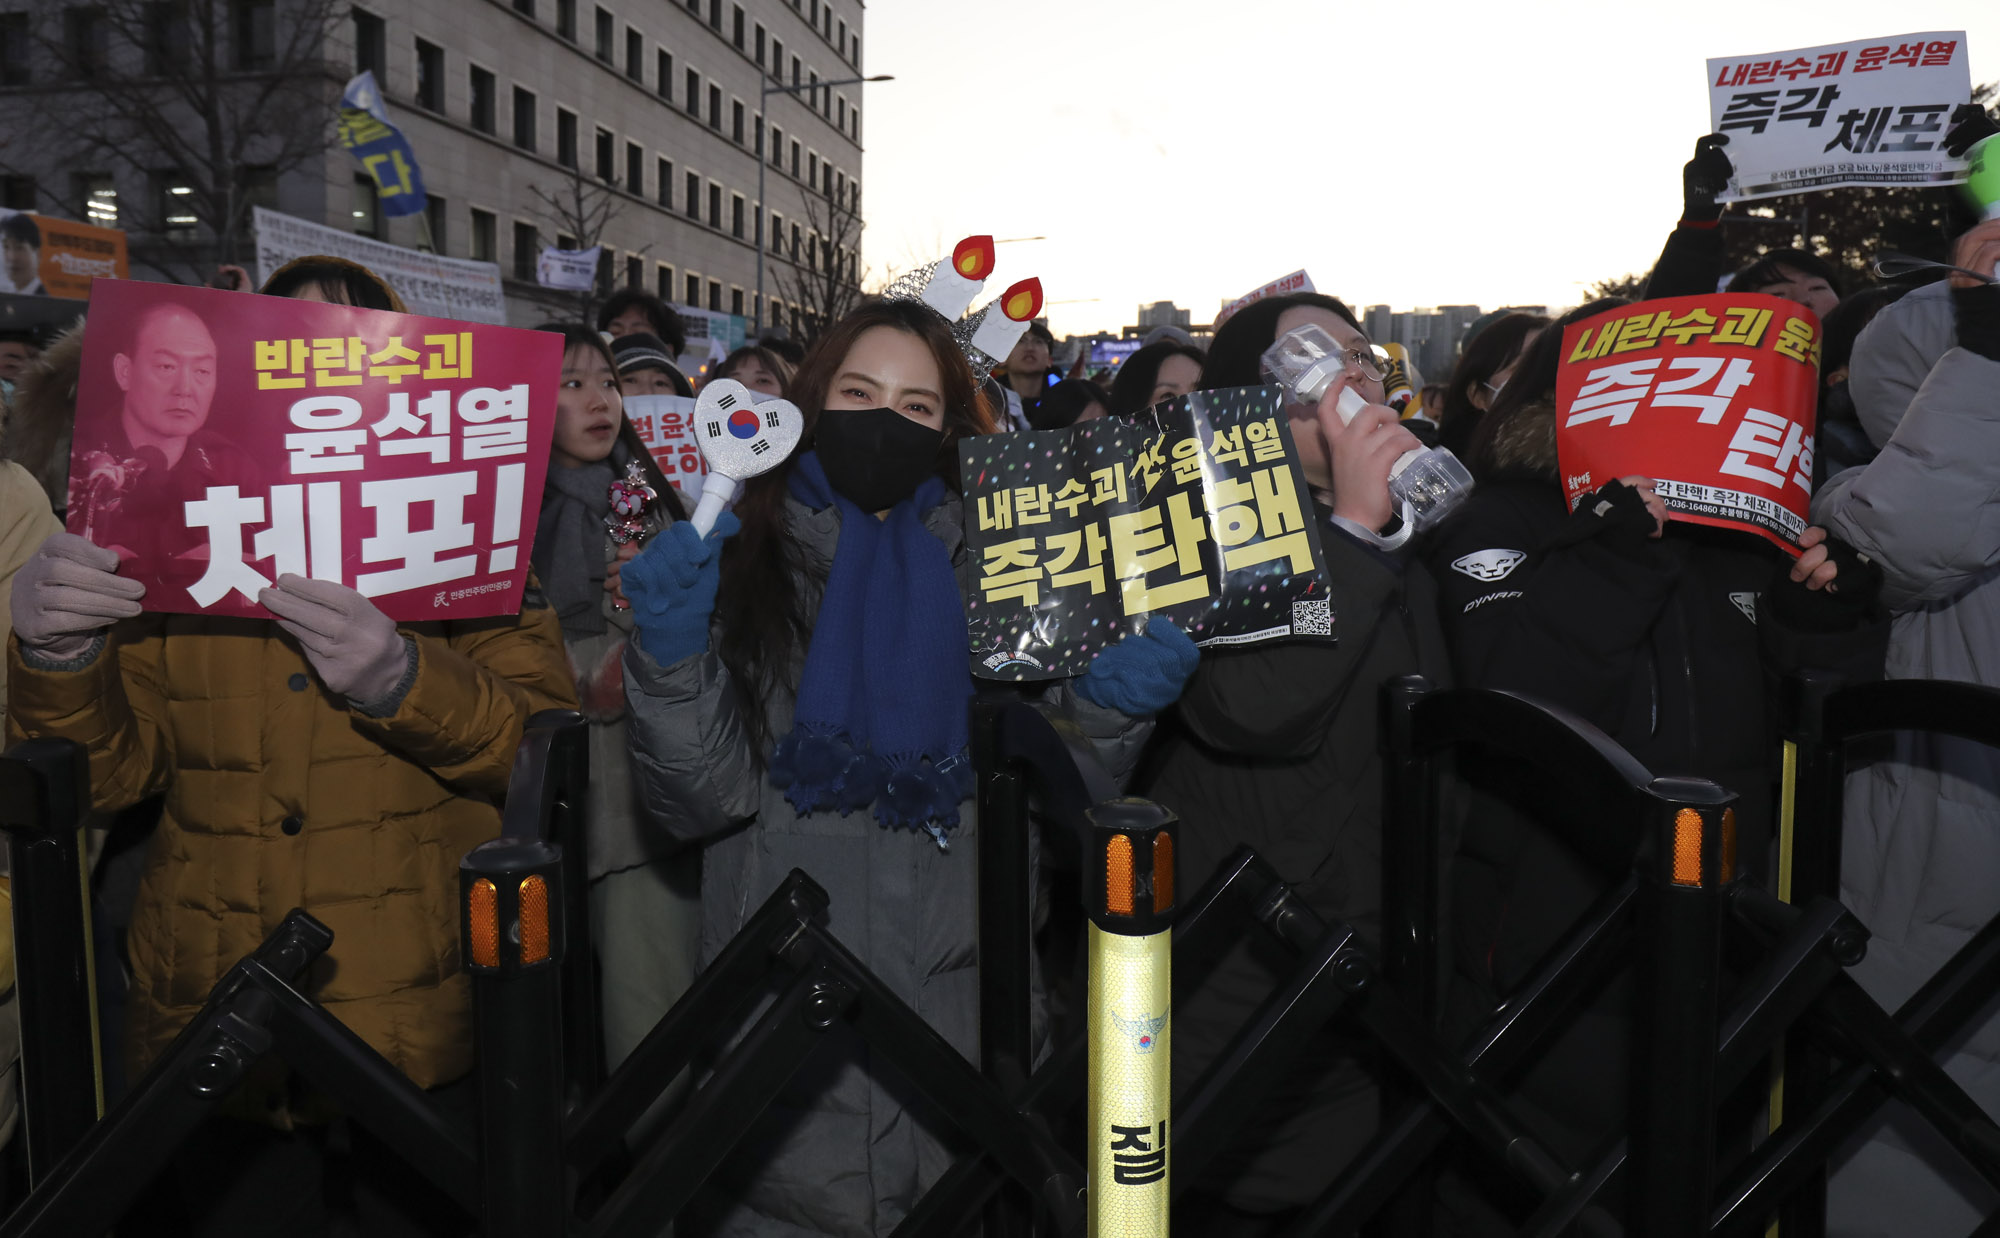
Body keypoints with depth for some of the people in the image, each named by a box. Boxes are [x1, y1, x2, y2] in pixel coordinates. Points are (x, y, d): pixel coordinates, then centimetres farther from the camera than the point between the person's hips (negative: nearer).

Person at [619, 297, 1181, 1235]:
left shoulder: (987, 574, 7)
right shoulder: (743, 567, 2)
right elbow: (704, 798, -8)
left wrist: (1103, 707, -16)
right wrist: (672, 655, -23)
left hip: (958, 1011, 2)